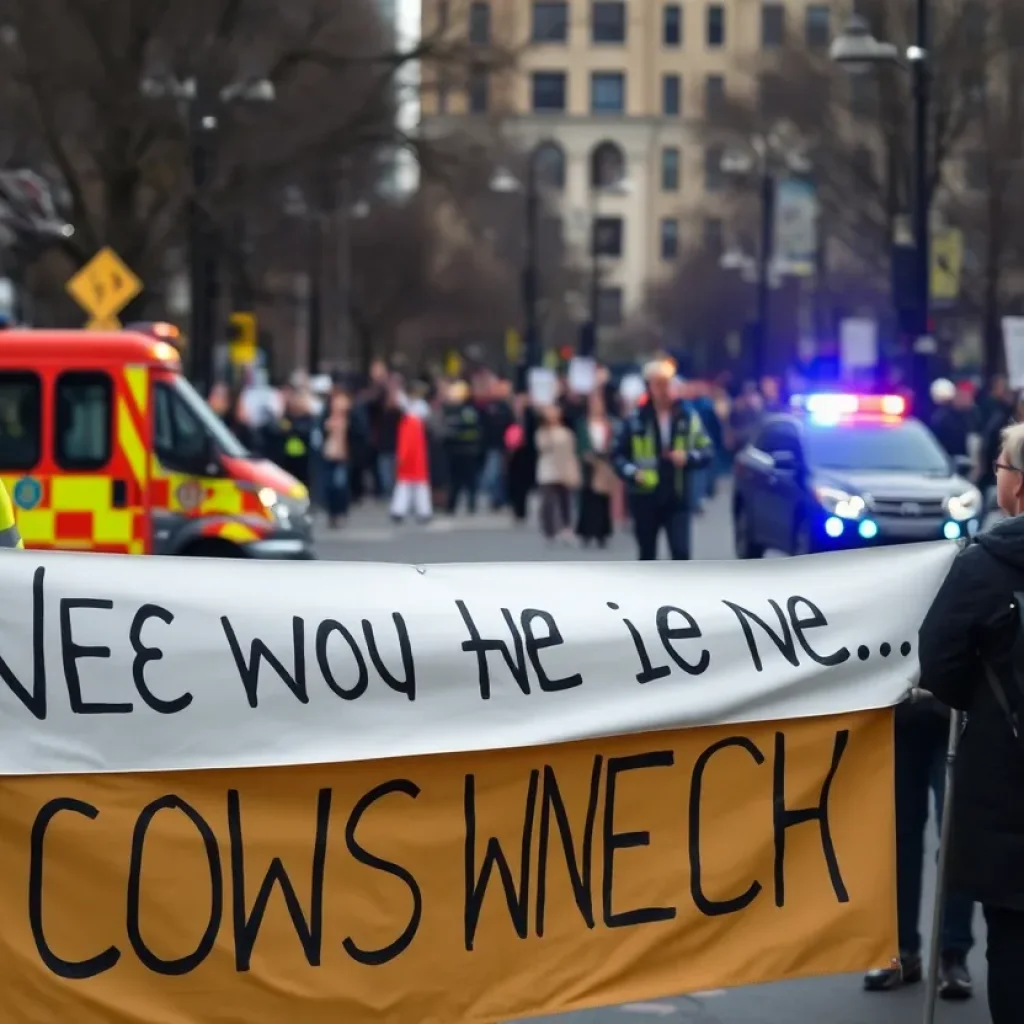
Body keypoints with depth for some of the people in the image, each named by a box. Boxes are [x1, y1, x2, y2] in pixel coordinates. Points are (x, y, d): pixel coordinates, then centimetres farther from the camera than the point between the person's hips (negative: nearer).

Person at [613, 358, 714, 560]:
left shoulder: (688, 416, 1)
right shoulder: (636, 419, -3)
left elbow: (707, 451, 5)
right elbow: (619, 454, 2)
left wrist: (689, 457, -15)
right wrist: (632, 472, -16)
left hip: (677, 499, 0)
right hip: (646, 498, 0)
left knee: (681, 553, -12)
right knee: (647, 556, 11)